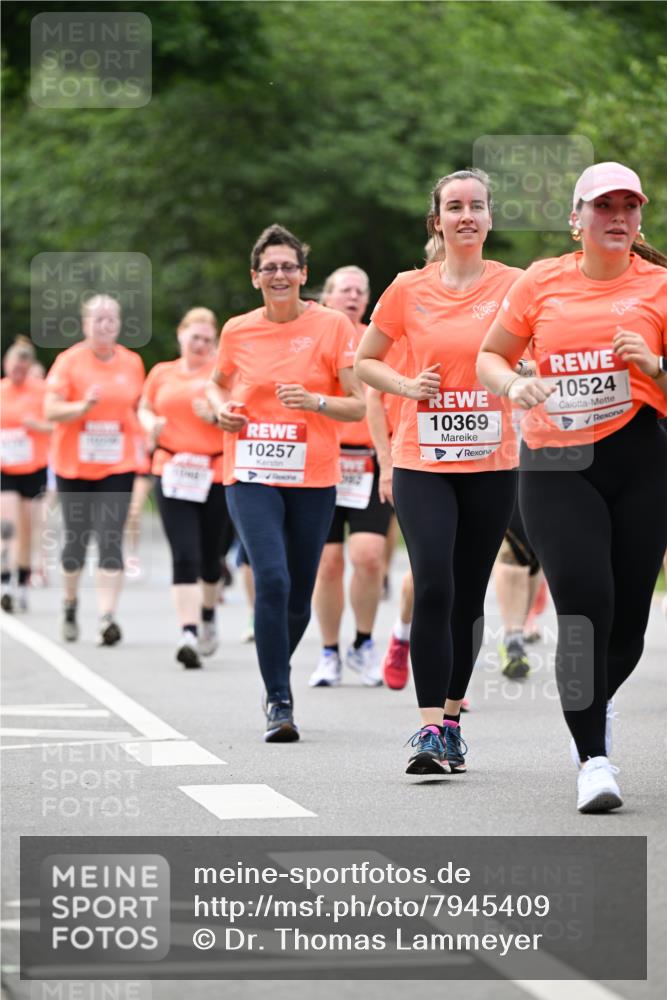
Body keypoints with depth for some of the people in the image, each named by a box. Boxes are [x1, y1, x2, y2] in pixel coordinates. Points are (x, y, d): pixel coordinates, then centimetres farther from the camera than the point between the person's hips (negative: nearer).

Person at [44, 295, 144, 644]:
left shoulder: (132, 362, 5)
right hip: (73, 466, -1)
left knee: (111, 540, -11)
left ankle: (107, 617, -15)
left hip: (118, 467, 1)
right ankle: (70, 607, 32)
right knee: (76, 540, 8)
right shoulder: (69, 360, -5)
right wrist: (83, 407, -27)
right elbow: (50, 409, -11)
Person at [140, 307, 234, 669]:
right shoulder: (161, 373, 11)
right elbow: (144, 408, 25)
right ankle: (188, 633, -17)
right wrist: (152, 425, 3)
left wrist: (216, 416, -19)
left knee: (210, 556, 11)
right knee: (184, 556, -11)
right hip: (172, 473, 1)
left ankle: (208, 618, 37)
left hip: (218, 474, -1)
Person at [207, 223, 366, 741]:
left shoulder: (332, 325, -3)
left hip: (313, 479, 0)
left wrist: (315, 401, -21)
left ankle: (279, 673, 36)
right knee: (272, 580, -18)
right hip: (251, 477, 0)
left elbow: (358, 405, -3)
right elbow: (218, 383, 24)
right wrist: (221, 408, 2)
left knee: (299, 596, 7)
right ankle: (279, 702, -13)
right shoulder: (237, 331, 4)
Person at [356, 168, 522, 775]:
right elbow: (366, 362, 14)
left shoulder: (514, 285, 0)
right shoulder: (409, 291, 3)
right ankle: (431, 730, -15)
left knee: (468, 595, 8)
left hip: (491, 463, 1)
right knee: (434, 587, -14)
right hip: (422, 462, -1)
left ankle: (452, 719, 23)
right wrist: (408, 385, -4)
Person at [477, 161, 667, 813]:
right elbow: (489, 357, 16)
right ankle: (592, 758, -8)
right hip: (554, 465, -1)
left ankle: (590, 710, 37)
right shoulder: (542, 282, 8)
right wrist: (515, 386, -4)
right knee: (585, 601, -16)